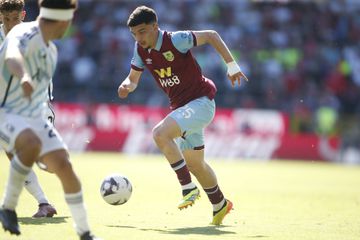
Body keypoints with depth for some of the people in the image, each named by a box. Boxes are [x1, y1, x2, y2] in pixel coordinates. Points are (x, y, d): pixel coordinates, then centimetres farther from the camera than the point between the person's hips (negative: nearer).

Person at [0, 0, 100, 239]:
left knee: (63, 165, -7)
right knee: (32, 144, -37)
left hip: (34, 118, 8)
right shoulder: (24, 34, -17)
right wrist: (24, 77, -63)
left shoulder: (51, 50, 12)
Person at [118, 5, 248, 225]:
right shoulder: (141, 50, 1)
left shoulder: (175, 40, -19)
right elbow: (133, 78, 13)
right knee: (195, 164, 16)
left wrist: (232, 66, -13)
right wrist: (127, 86, -11)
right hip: (181, 107, 8)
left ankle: (189, 188, -21)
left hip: (201, 102, -8)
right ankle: (220, 205, 35)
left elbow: (211, 36, -12)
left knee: (160, 133, -28)